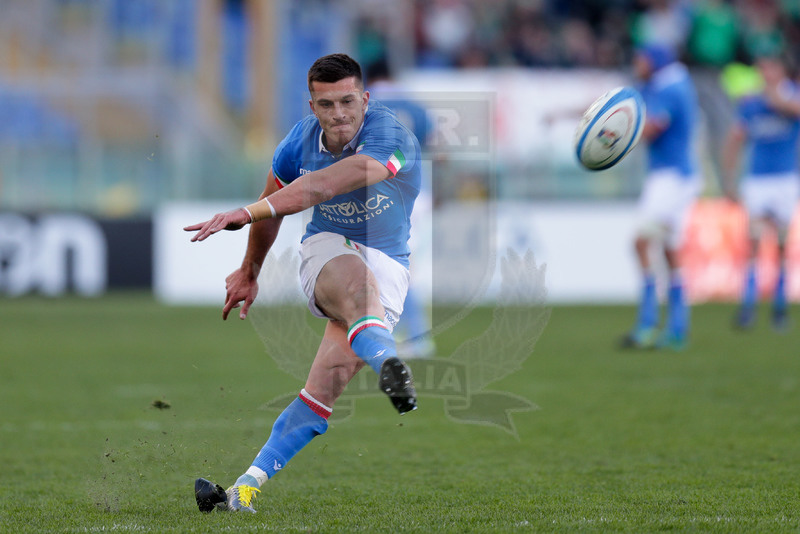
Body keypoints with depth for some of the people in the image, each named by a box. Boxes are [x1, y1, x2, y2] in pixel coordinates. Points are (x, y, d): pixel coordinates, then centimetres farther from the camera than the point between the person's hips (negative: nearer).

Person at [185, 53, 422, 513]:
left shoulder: (393, 138, -21)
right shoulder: (303, 139, -2)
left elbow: (321, 187, -36)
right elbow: (273, 203, 18)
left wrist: (247, 214, -45)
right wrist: (249, 272, 28)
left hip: (387, 264, -3)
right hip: (325, 251, 3)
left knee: (328, 383, -20)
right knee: (354, 278, -38)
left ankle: (246, 489, -19)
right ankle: (388, 363, -69)